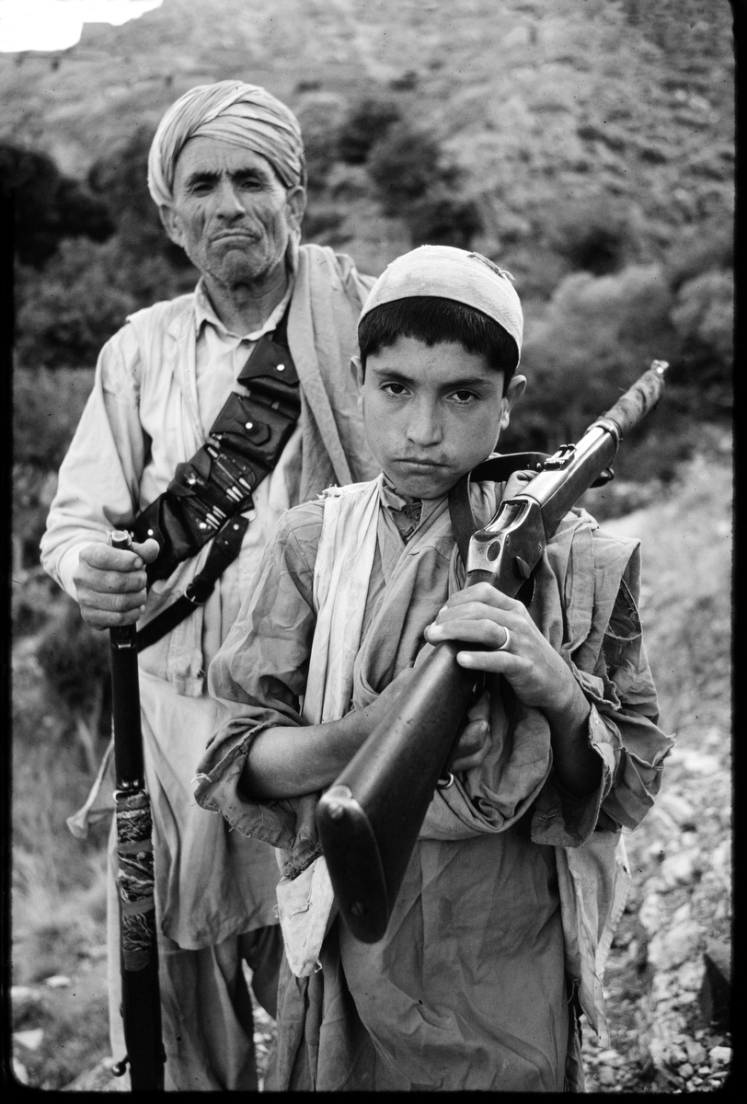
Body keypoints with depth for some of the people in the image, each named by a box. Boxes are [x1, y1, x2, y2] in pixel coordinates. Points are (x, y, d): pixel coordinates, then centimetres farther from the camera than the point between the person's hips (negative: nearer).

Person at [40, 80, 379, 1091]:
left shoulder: (366, 323, -3)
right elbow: (77, 516, 8)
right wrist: (87, 568, -14)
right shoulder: (140, 349, 7)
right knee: (173, 998, 16)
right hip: (176, 712, 3)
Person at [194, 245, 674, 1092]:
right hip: (350, 952, 1)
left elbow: (627, 792, -5)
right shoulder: (311, 544, -7)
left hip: (516, 974, 0)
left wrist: (560, 692, -25)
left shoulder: (575, 556, -8)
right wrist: (370, 731, -27)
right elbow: (236, 761, -8)